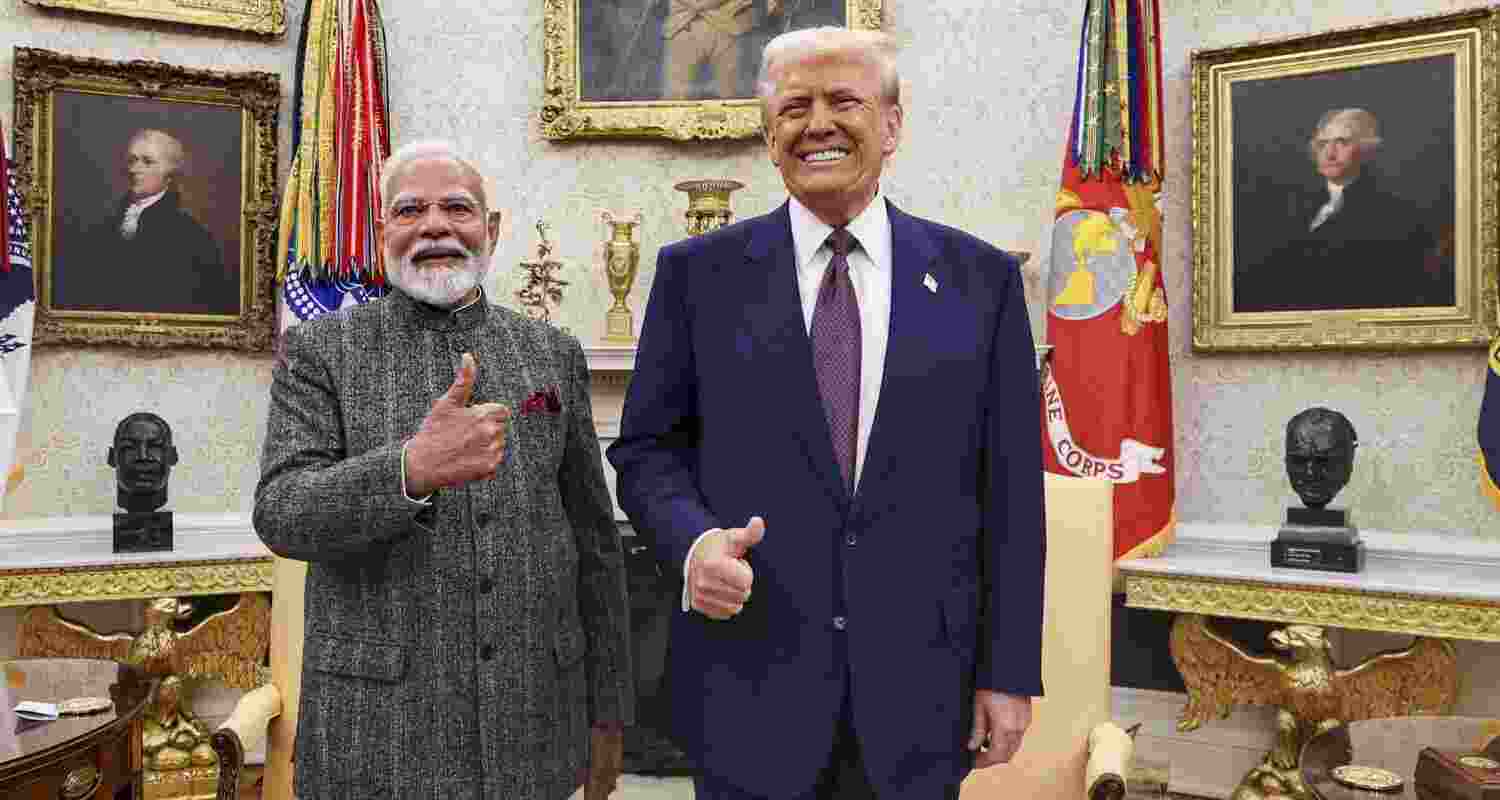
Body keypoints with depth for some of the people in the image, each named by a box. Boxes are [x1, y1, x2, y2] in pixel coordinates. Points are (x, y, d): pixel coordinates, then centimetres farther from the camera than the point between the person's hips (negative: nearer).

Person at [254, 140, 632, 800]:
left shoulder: (553, 353, 5)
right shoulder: (318, 350, -1)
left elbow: (594, 541, 7)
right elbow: (280, 515, -13)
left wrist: (607, 709, 7)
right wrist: (411, 470, -31)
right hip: (378, 729, -2)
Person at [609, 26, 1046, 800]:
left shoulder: (982, 278, 2)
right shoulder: (697, 273, 0)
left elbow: (1008, 490, 1)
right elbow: (645, 450, 3)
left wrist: (1009, 672, 0)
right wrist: (693, 539, -17)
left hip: (917, 687, 1)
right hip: (748, 685, 0)